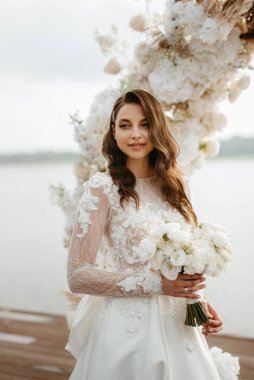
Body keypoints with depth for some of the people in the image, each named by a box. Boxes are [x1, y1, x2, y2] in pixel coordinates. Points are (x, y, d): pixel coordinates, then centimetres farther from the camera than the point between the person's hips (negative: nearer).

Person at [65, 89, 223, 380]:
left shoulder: (174, 184, 4)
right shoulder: (103, 188, -11)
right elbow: (78, 275, -14)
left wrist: (198, 300, 0)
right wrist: (156, 284, -19)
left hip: (179, 325, 5)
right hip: (129, 326, -5)